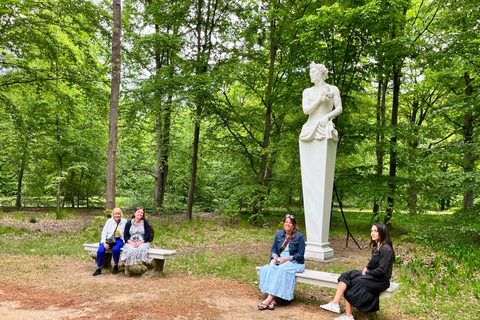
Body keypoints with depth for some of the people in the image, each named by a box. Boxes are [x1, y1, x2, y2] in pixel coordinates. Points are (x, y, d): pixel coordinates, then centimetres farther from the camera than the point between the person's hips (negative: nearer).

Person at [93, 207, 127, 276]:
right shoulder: (109, 221, -1)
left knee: (115, 249, -35)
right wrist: (104, 243, -14)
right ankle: (99, 268, -4)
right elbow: (104, 232, -2)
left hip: (118, 240, -1)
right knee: (100, 251, -26)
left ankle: (116, 266, -10)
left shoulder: (124, 221, 1)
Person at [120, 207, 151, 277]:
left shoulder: (145, 222, 3)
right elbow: (126, 236, 2)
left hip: (142, 242, 0)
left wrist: (139, 243, -16)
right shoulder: (129, 223, 5)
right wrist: (132, 243, -17)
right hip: (131, 243, 0)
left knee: (142, 248, -34)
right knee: (131, 250, -34)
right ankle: (126, 268, -11)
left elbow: (148, 235, -1)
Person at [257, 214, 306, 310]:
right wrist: (274, 256, -10)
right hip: (279, 259, 4)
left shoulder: (299, 236, -7)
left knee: (281, 270, -34)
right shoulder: (279, 234, 8)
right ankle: (272, 300, -32)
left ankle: (270, 298, -33)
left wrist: (287, 259, -20)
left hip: (294, 262, -4)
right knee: (268, 269, -27)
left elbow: (300, 254, -9)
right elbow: (274, 248, 13)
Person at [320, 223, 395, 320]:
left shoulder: (385, 249, -18)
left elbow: (382, 270, -22)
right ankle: (335, 304, -15)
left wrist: (367, 272, -11)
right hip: (371, 274, 9)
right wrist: (366, 268, 3)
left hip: (380, 280, -9)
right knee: (346, 276, -7)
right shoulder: (376, 247, 12)